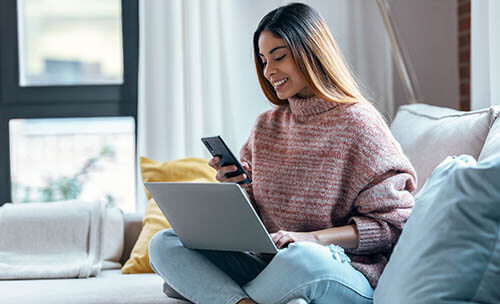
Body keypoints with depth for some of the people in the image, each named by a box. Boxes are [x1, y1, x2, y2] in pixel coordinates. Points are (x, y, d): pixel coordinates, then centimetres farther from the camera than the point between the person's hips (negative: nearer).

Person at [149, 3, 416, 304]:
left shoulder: (358, 123, -5)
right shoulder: (266, 127, 15)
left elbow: (392, 224, -9)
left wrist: (312, 238, -20)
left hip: (344, 275, -6)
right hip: (270, 268, 6)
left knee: (303, 258, -41)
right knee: (164, 244, -8)